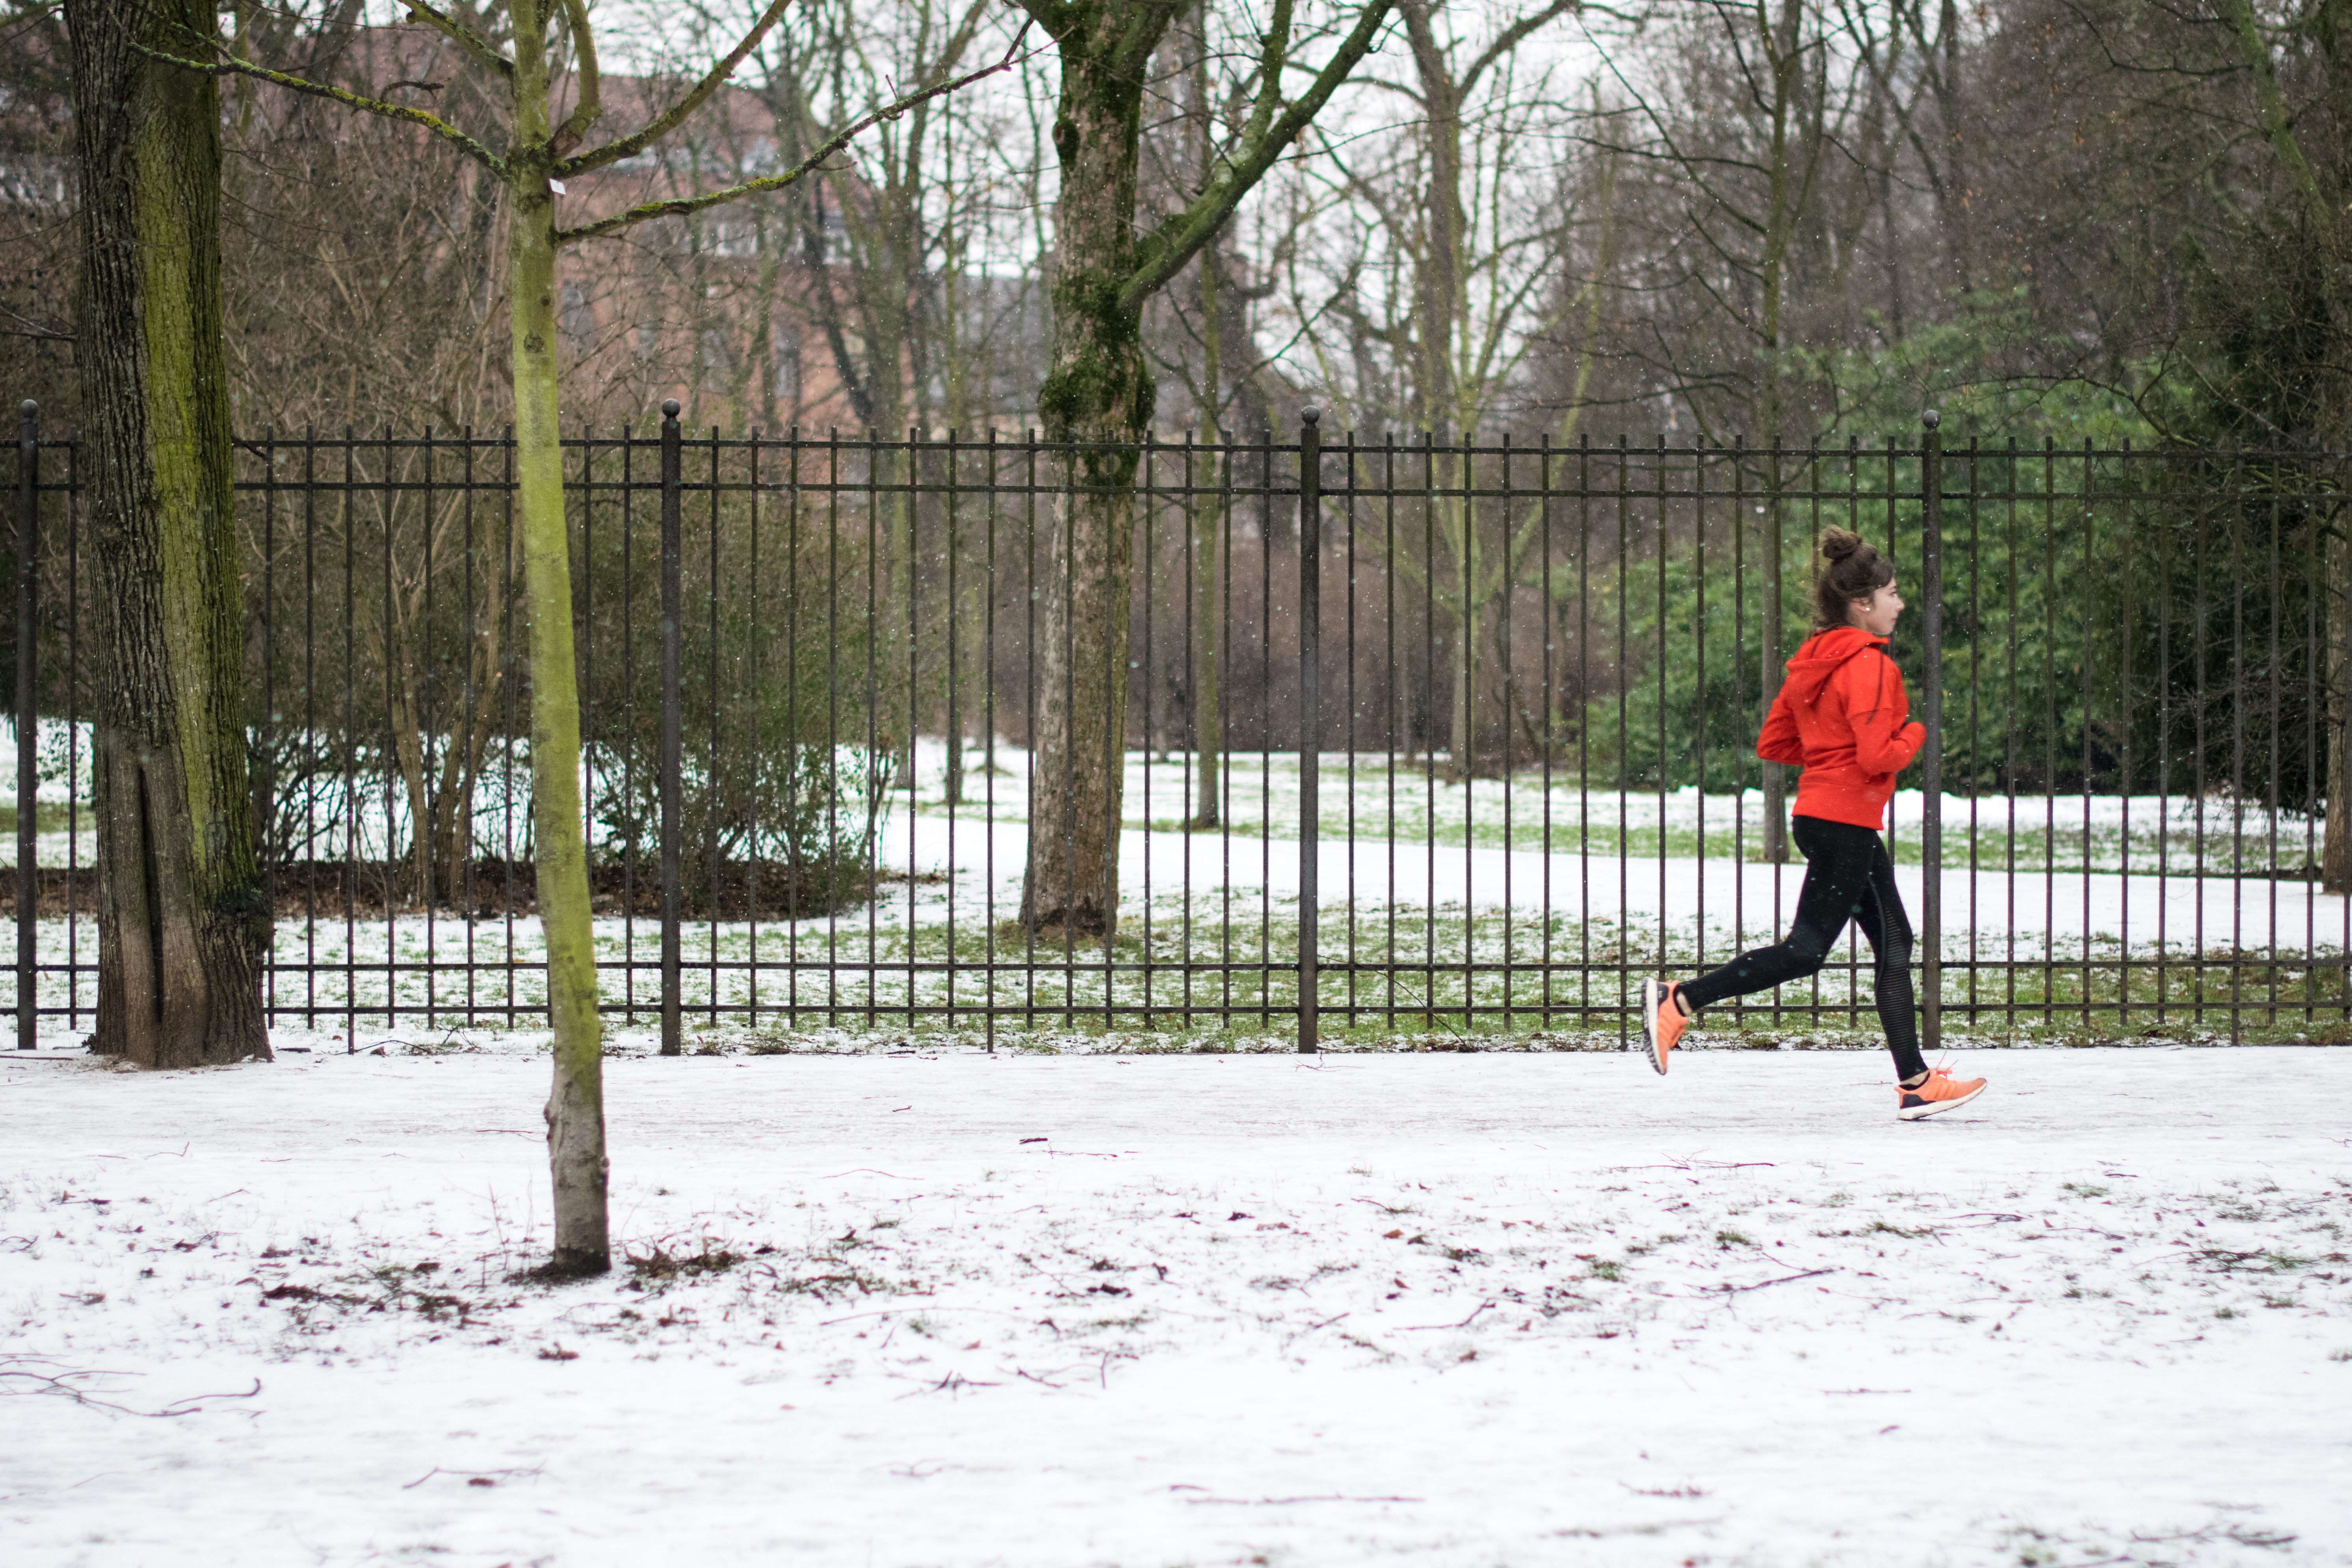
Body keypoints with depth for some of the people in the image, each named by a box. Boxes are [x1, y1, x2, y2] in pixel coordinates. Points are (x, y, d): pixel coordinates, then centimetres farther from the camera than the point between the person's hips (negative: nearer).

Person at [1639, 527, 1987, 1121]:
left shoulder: (1813, 662, 11)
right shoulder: (1869, 665, -15)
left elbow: (1772, 744, 14)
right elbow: (1878, 757, -22)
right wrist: (1912, 736, -3)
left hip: (1822, 817, 10)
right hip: (1846, 821, -10)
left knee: (1894, 943, 11)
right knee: (1807, 948, -6)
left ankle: (1915, 1083, 12)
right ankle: (1679, 1000, -6)